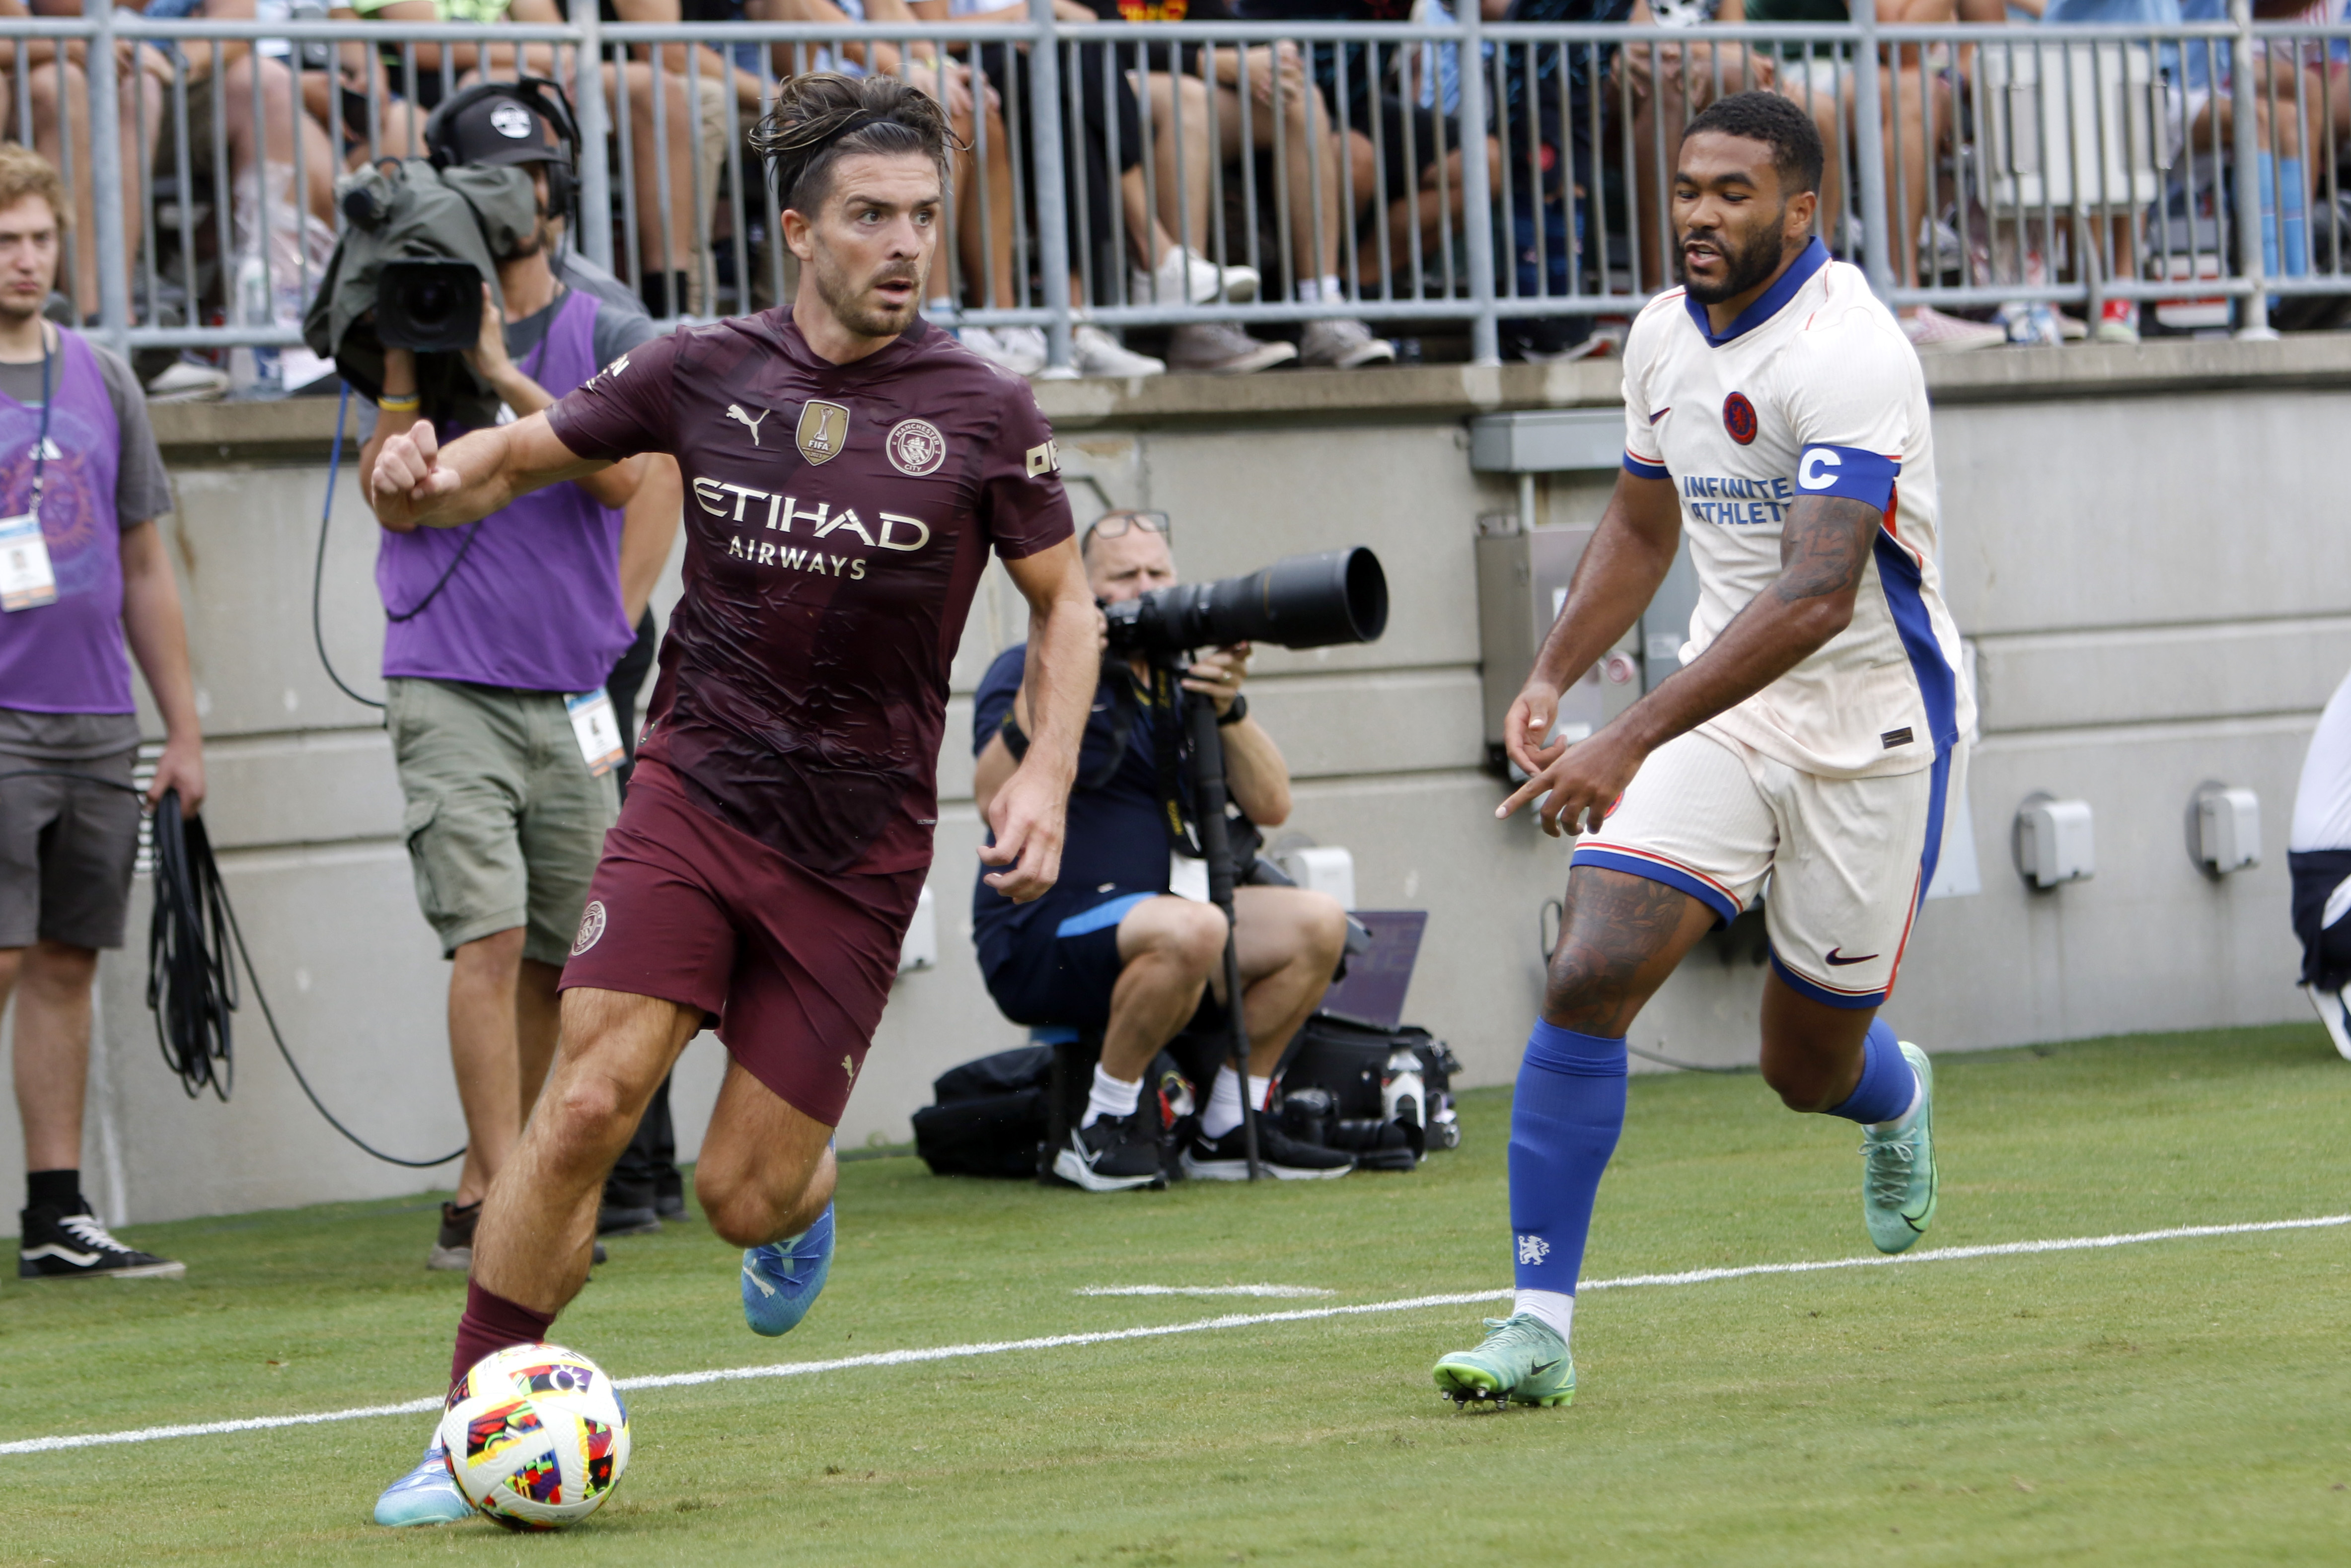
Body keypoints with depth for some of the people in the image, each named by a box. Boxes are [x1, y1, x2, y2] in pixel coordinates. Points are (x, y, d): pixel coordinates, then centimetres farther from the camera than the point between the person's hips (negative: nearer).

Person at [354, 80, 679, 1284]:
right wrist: (407, 354, -14)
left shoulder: (610, 337, 6)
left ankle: (479, 1200, 19)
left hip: (577, 691, 3)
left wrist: (500, 371, -15)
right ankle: (499, 1202, -19)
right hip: (449, 688, -3)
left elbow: (625, 474, -10)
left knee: (556, 959, 7)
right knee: (490, 935, -16)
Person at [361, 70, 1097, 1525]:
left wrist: (1048, 772, -8)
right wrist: (429, 472, -11)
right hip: (694, 795, 1)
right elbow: (526, 453, 12)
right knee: (588, 1102, -17)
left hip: (859, 846, -1)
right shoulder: (703, 371, 0)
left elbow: (1064, 599, 7)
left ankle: (805, 1201, 39)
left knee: (742, 1195, 0)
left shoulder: (984, 412, -4)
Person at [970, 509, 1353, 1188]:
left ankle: (1225, 1130, 2)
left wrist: (1228, 708, -12)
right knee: (1191, 929, -35)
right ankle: (1102, 1129, -18)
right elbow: (994, 801, -21)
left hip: (1144, 921, 7)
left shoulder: (1178, 683, 14)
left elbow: (1270, 806, 3)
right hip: (1037, 940, -7)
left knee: (1317, 924, -7)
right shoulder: (1028, 669, -4)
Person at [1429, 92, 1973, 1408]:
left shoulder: (1850, 352, -23)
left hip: (1873, 722, -5)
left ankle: (1896, 1098, 47)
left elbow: (1818, 593, -34)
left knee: (1809, 1073, 7)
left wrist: (1631, 742, -40)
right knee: (1591, 976, -17)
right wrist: (1554, 678, 6)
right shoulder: (1665, 336, 2)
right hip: (1722, 711, 5)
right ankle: (1541, 1325, -14)